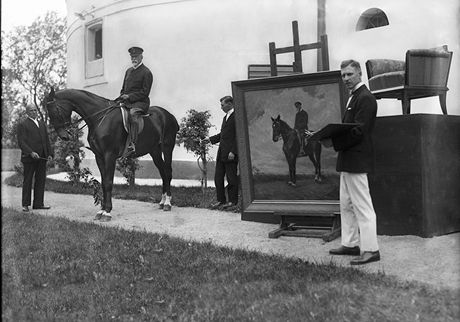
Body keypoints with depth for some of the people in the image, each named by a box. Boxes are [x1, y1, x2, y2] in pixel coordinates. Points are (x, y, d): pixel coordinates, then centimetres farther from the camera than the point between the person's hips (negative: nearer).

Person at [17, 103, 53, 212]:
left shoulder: (42, 123, 18)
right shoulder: (22, 124, -2)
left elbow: (46, 140, 19)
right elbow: (21, 142, -10)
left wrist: (50, 153, 8)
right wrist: (31, 152, -22)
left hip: (42, 158, 6)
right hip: (29, 158, -6)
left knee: (41, 180, 6)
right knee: (27, 181, 2)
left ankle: (38, 203, 12)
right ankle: (25, 204, 9)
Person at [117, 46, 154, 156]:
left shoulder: (146, 72, -1)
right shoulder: (129, 71, 22)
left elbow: (145, 92, -8)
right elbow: (123, 88, 27)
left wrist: (130, 96, -16)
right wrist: (121, 97, 5)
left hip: (140, 102, -8)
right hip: (127, 101, 8)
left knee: (132, 113, -37)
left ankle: (132, 144, -46)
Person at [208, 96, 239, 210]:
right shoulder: (226, 117, 19)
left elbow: (238, 136, -16)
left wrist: (233, 152, -21)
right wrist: (210, 139, 17)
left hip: (230, 154, -9)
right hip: (221, 153, 9)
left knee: (231, 178, -1)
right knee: (218, 178, 10)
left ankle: (233, 202, 9)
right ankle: (221, 200, 18)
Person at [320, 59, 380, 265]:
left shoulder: (365, 98, -13)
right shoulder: (354, 97, 18)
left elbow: (358, 131, -21)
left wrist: (334, 142, -20)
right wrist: (332, 140, 4)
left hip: (357, 161, -11)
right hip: (348, 161, 11)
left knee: (362, 206, -6)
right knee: (346, 206, 16)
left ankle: (370, 250, -1)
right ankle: (351, 244, 24)